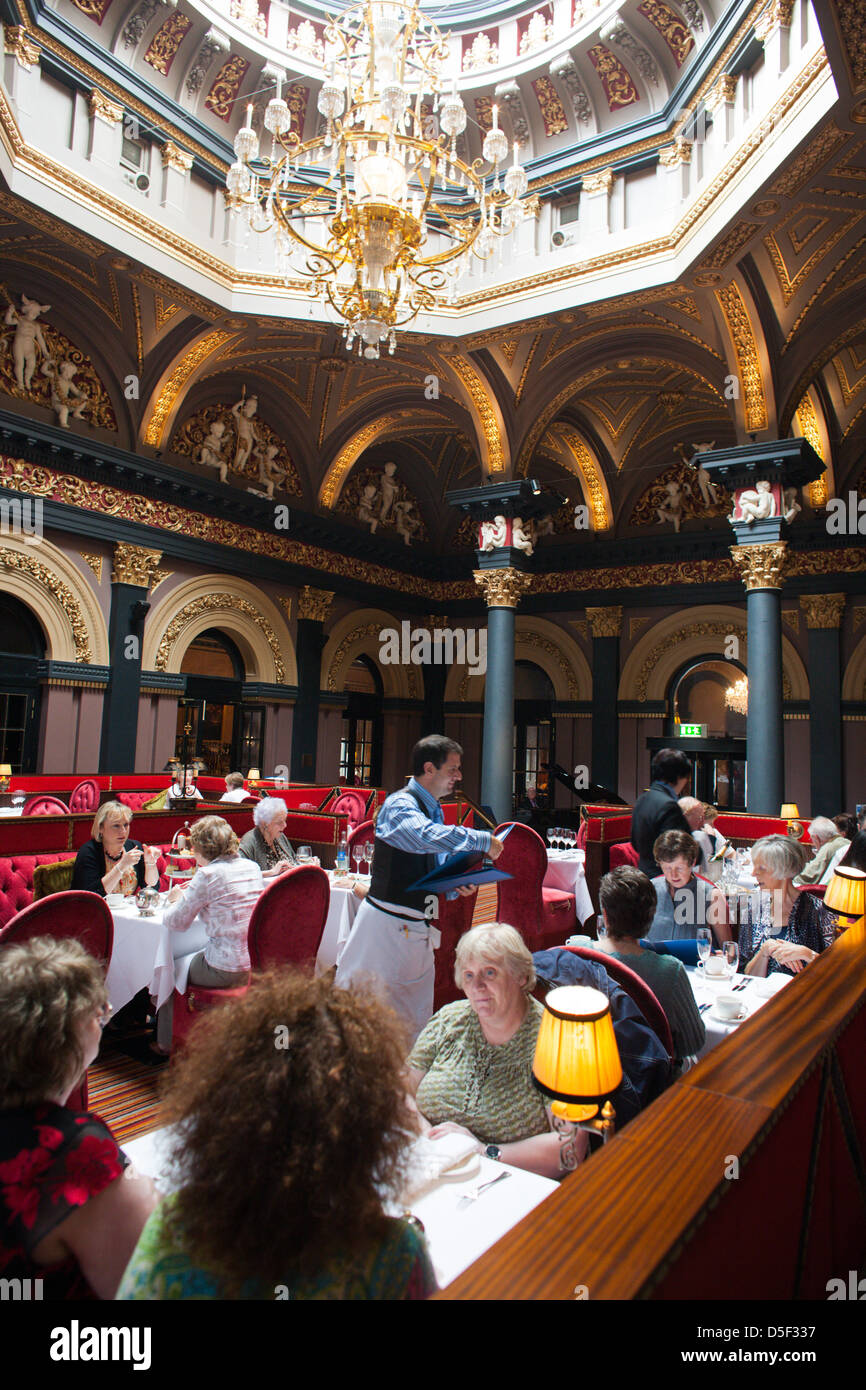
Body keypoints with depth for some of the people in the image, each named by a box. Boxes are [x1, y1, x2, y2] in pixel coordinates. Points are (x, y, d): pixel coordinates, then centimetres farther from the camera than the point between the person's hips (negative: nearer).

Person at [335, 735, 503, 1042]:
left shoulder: (434, 809, 10)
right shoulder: (399, 805, -17)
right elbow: (428, 836, -38)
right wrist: (483, 841, -30)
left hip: (416, 925, 9)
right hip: (387, 922, -9)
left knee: (415, 1014, 17)